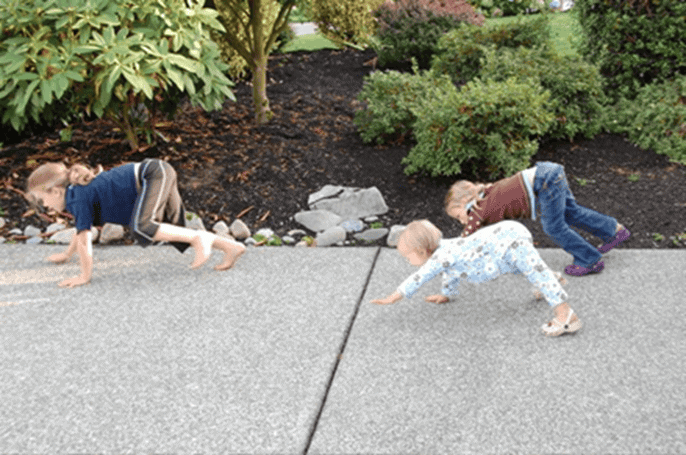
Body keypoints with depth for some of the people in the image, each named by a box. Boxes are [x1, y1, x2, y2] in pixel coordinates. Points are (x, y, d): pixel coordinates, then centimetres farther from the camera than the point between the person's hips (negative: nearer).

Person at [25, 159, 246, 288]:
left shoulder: (78, 199, -11)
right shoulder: (78, 192, 18)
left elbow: (84, 239, -12)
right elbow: (81, 228, 36)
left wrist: (84, 277, -5)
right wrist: (67, 255, 44)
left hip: (152, 175, -10)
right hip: (160, 175, 10)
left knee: (141, 228, -29)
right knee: (175, 232, 14)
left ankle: (199, 237, -24)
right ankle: (231, 246, 9)